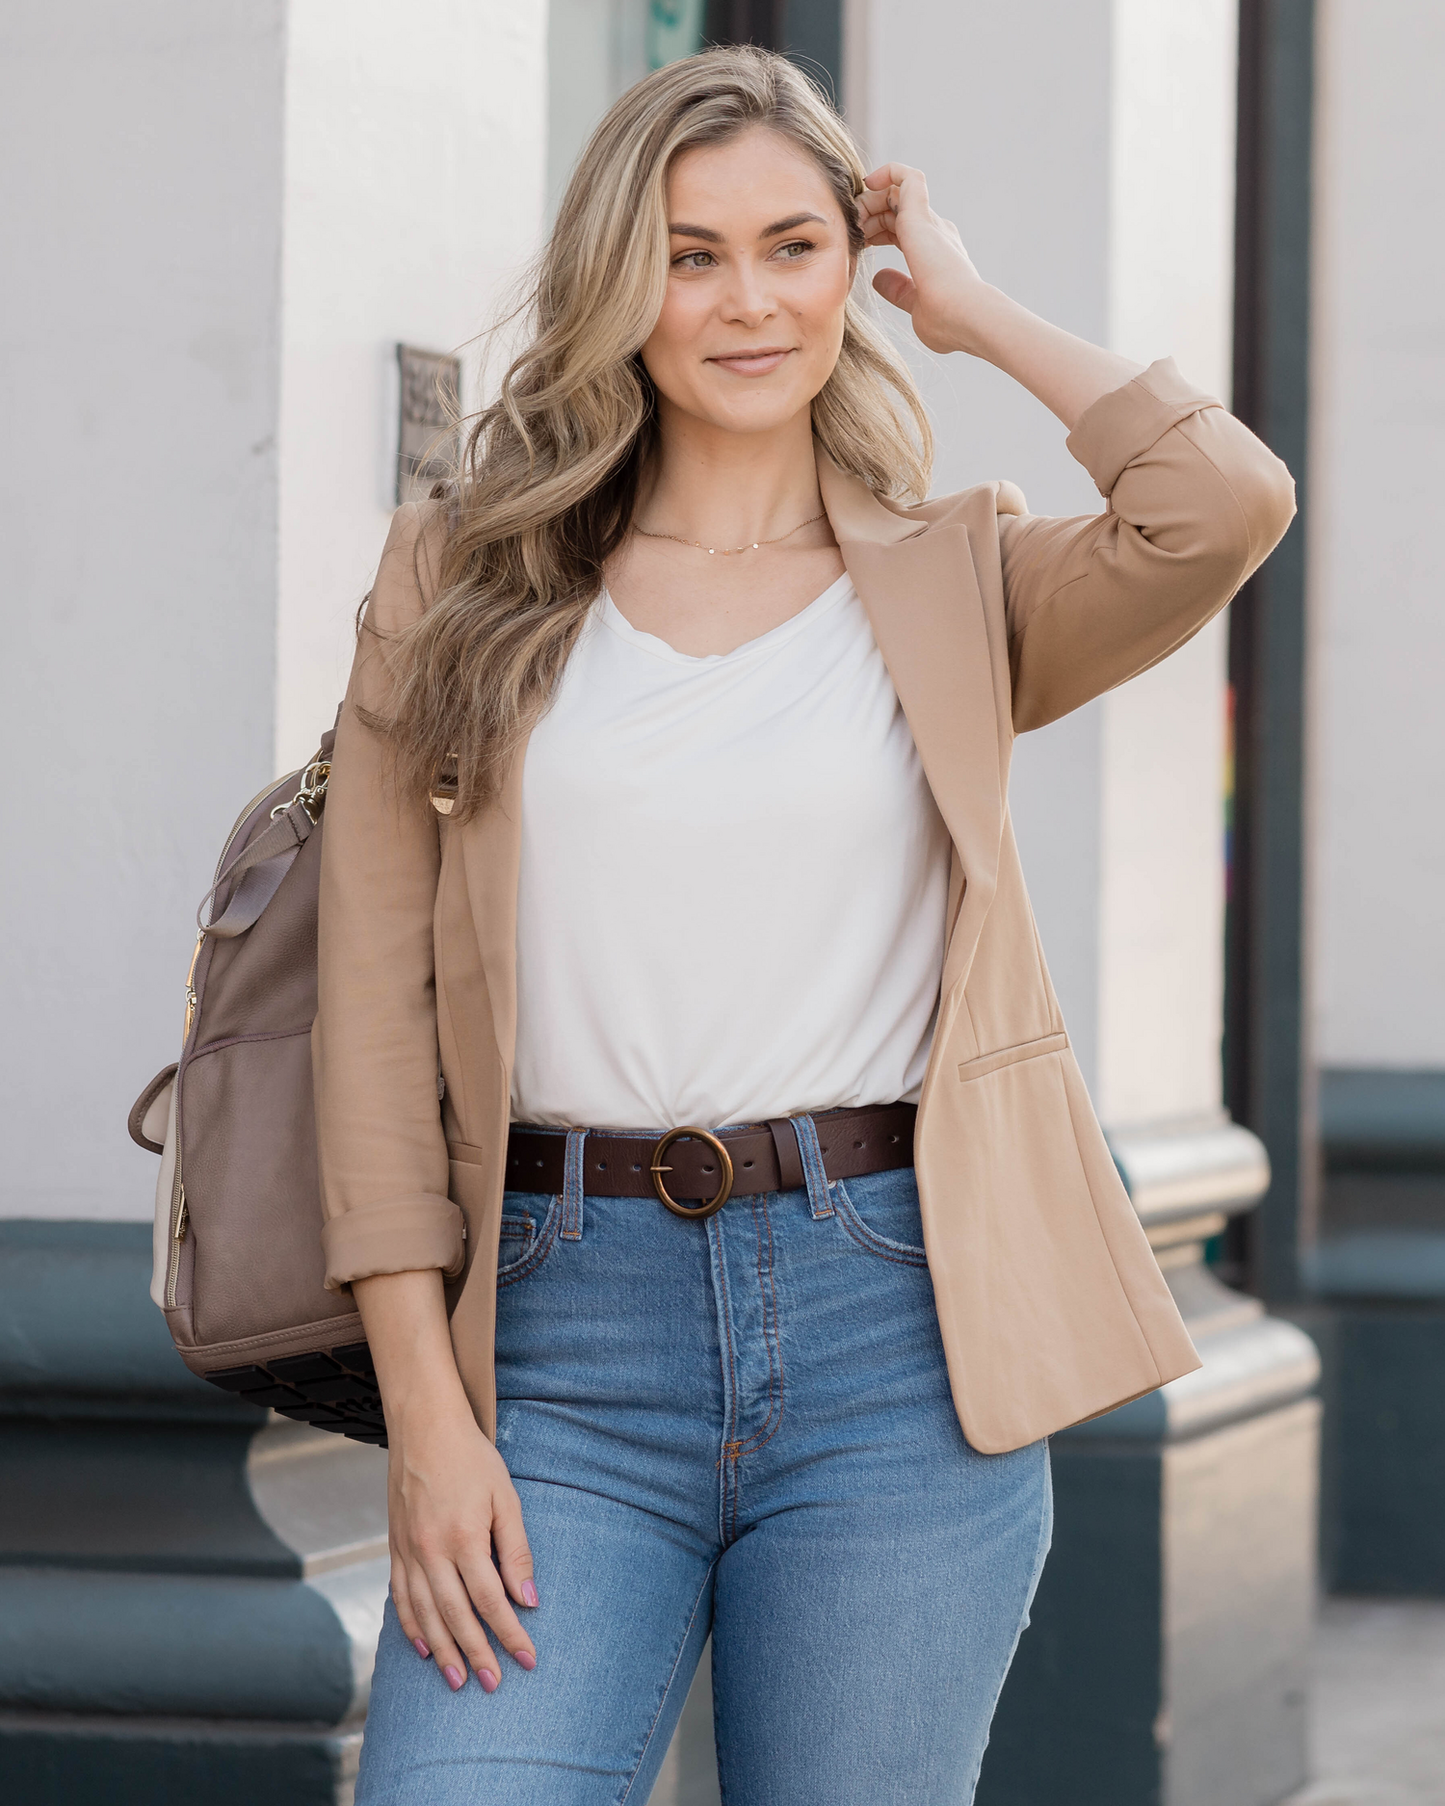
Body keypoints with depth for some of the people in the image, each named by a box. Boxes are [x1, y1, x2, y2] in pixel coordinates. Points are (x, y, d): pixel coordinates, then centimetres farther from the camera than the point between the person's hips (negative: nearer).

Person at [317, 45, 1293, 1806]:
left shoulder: (955, 588, 9)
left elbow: (1226, 503, -12)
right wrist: (426, 1413, -4)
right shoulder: (463, 577, 9)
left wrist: (973, 310, 3)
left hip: (893, 1330, 0)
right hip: (565, 1337, 0)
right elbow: (376, 1002, 4)